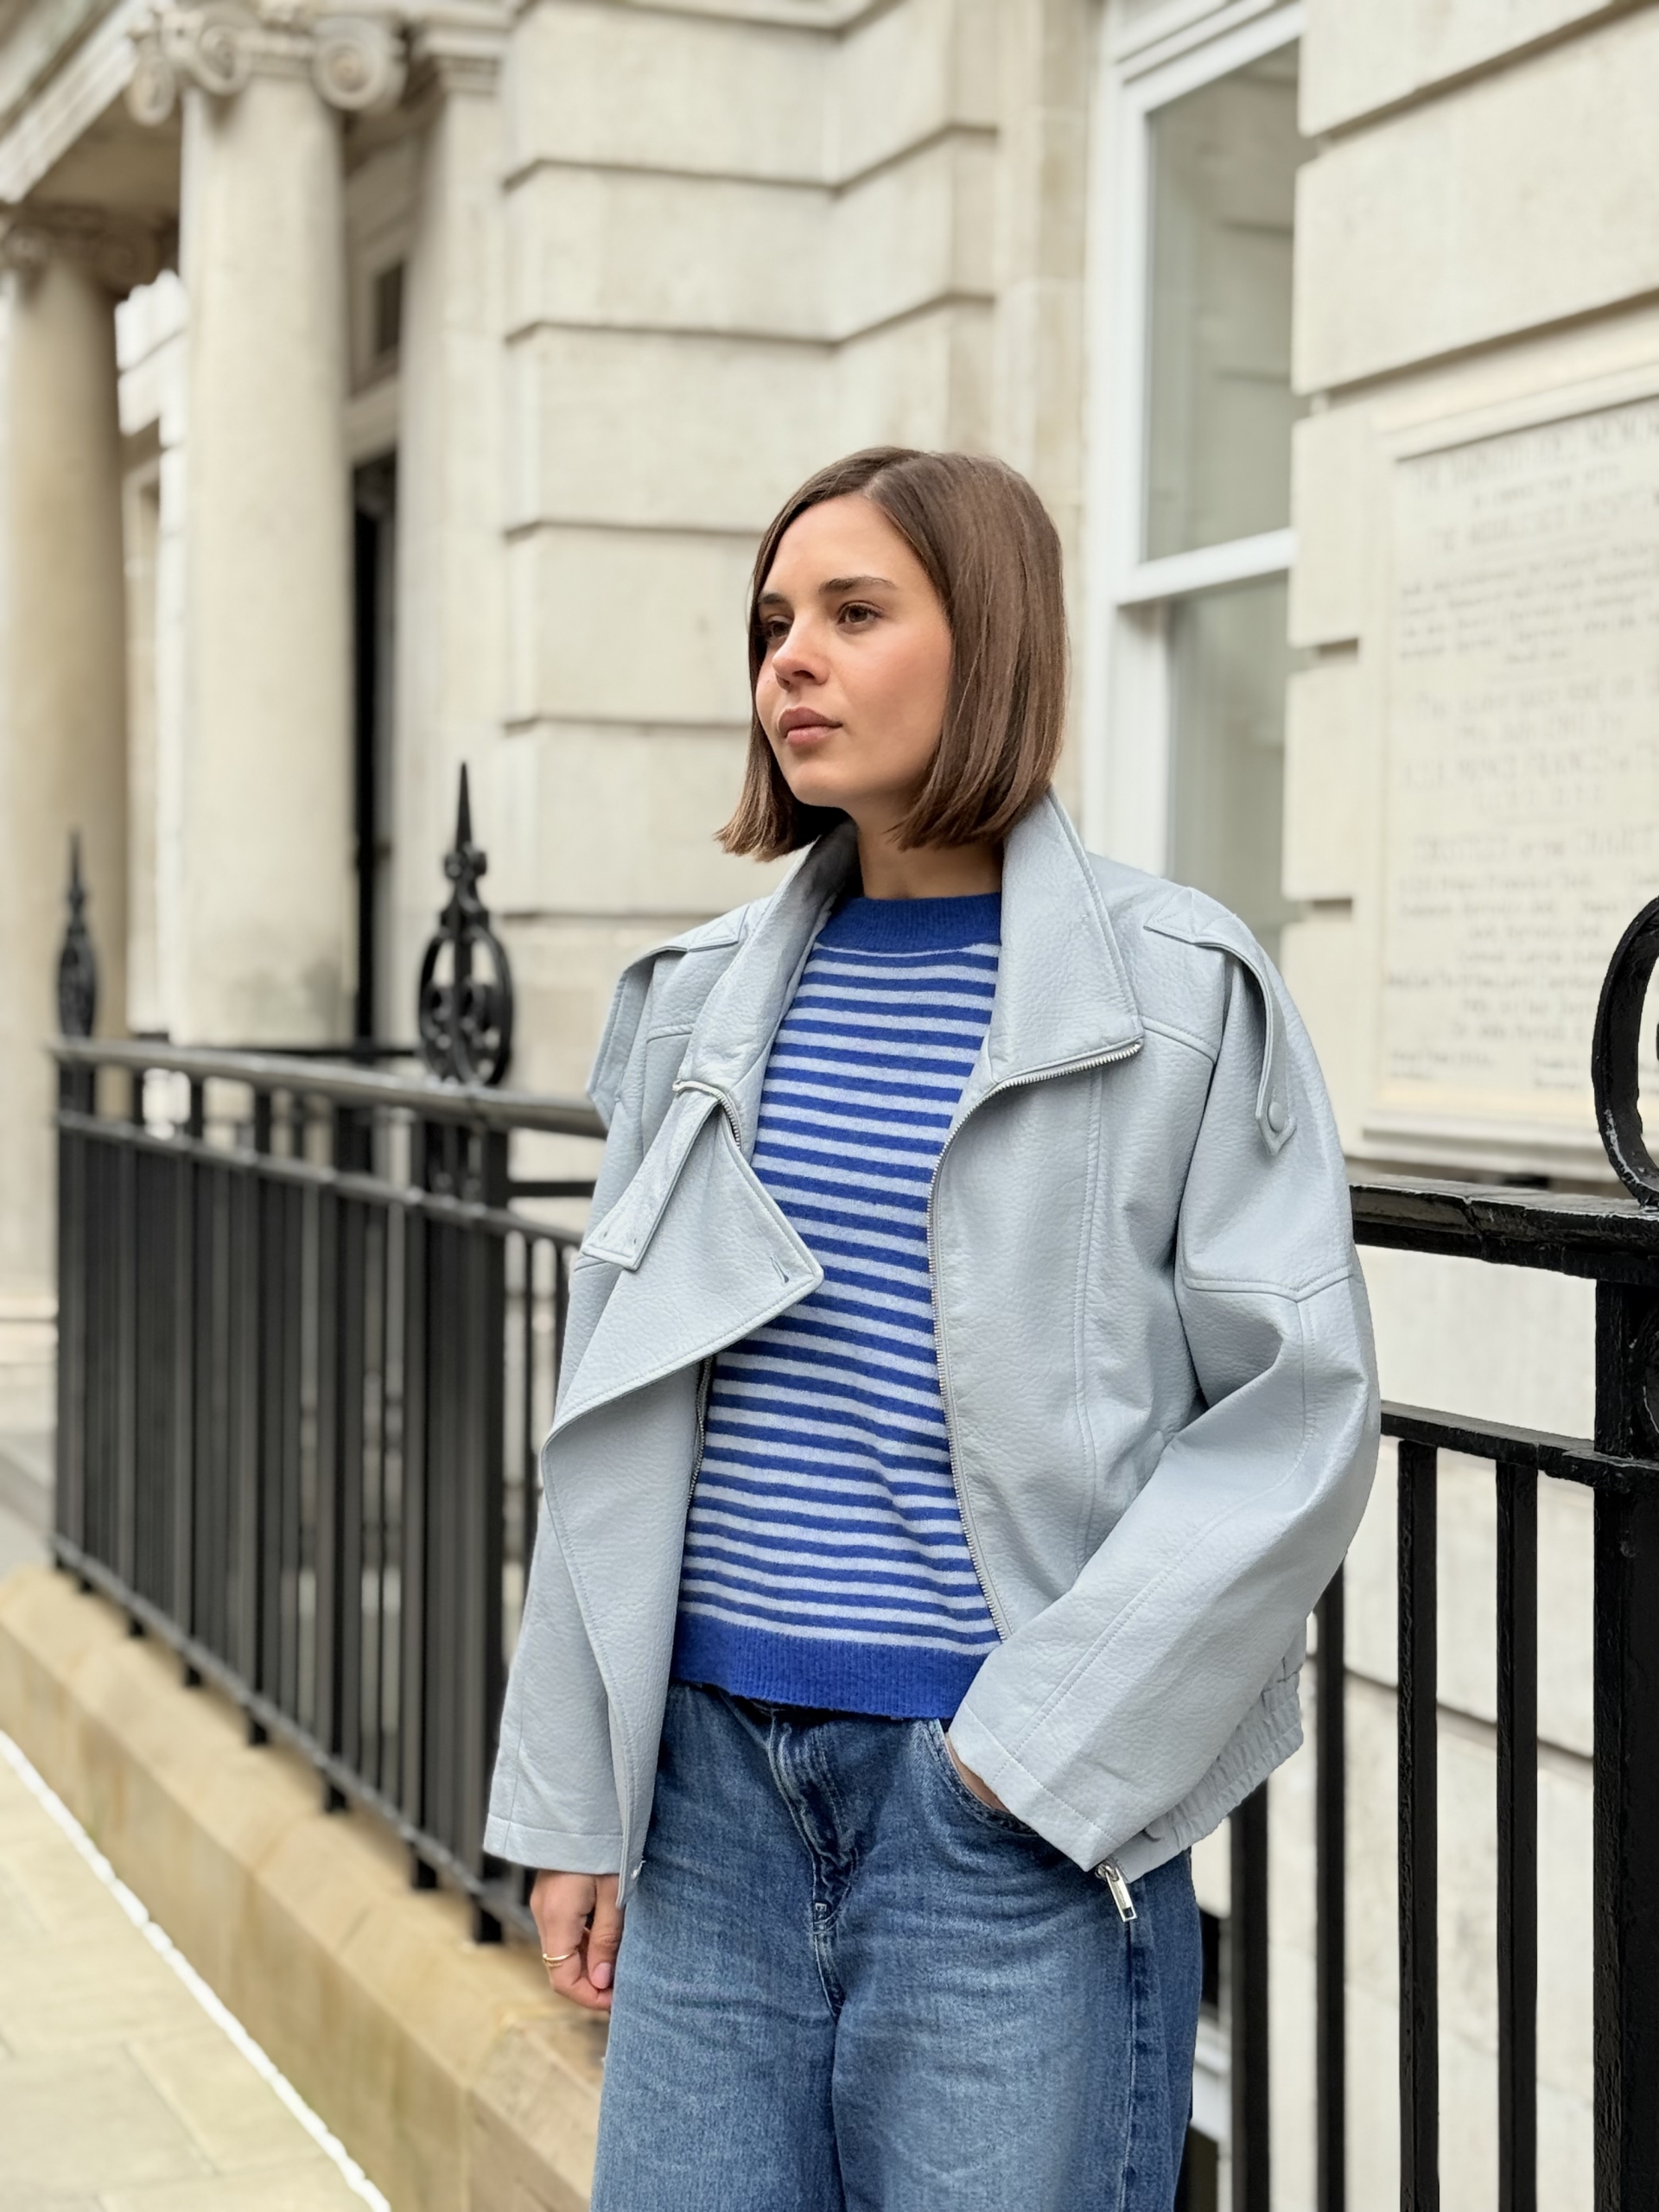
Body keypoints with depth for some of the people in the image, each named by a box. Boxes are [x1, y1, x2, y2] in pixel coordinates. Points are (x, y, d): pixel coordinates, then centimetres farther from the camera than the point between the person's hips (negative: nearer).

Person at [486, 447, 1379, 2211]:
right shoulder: (706, 1001, 8)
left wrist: (1047, 1741, -14)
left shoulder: (1178, 994, -5)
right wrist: (572, 1803, 9)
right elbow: (617, 1420, 11)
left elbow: (1297, 1411, -8)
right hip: (715, 1768, 4)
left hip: (1023, 1799, -4)